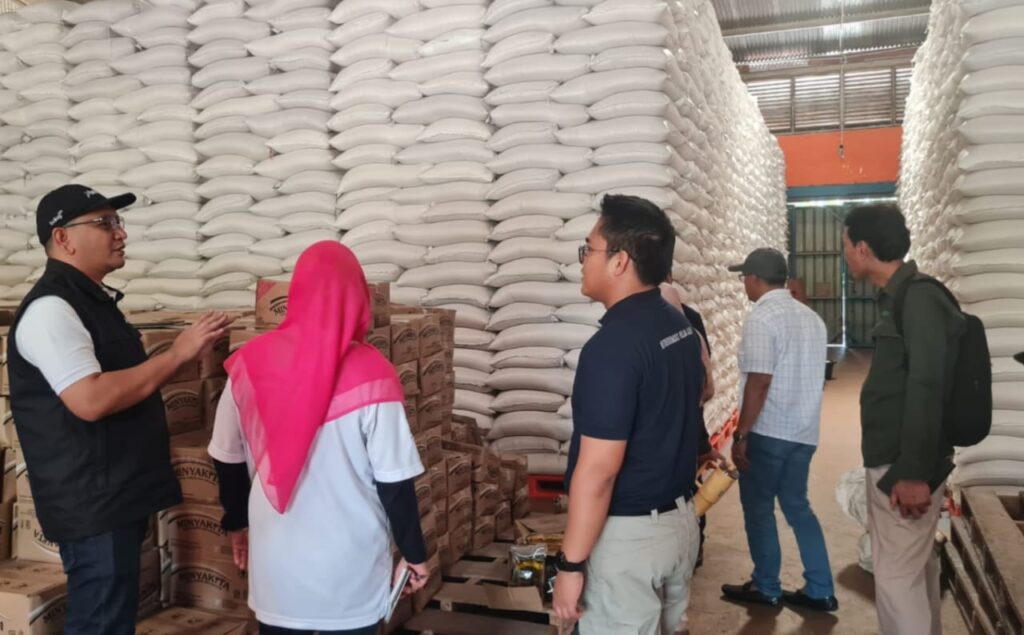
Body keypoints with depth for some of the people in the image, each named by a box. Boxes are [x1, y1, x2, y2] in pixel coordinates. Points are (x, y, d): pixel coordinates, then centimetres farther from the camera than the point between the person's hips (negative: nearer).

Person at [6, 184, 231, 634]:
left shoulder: (95, 300, 14)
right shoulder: (51, 307, -17)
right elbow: (91, 400, -27)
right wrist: (177, 354, -22)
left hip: (118, 496, 10)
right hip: (94, 504, -10)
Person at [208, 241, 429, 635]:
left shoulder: (251, 362, -6)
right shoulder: (371, 374, -17)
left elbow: (228, 460, 5)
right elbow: (394, 480, -13)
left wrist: (237, 523, 20)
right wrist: (414, 553, 0)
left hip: (275, 556, 3)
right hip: (349, 564, -3)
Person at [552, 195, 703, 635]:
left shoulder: (613, 345, -24)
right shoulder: (681, 328, 4)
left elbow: (599, 468, -24)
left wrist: (571, 563, -17)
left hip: (626, 533, -9)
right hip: (680, 518, 9)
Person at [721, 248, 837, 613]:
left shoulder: (761, 318, -16)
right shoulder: (812, 318, 10)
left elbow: (758, 383, -22)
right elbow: (815, 378, 17)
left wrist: (740, 435, -17)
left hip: (768, 432, -8)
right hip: (803, 431, 8)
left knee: (758, 508, 7)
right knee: (797, 506, 17)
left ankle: (766, 589, 18)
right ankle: (820, 592, 20)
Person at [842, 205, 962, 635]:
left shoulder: (918, 298, -18)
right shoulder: (900, 297, 11)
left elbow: (927, 386, -23)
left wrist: (914, 472, -23)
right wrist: (906, 466, 19)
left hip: (904, 466, -9)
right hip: (893, 458, 10)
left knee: (895, 575, -2)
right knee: (915, 566, 20)